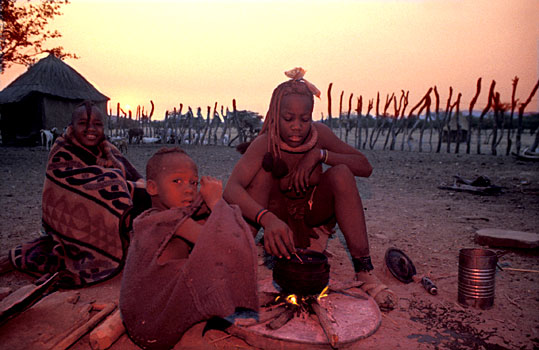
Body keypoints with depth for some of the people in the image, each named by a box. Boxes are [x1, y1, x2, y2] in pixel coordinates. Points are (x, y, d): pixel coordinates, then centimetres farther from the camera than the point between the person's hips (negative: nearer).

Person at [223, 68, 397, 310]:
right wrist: (267, 219, -56)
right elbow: (231, 190, -37)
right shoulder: (266, 143, -22)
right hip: (280, 222, -2)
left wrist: (320, 154, -29)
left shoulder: (318, 134, -13)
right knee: (263, 166, -25)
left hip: (314, 217, 2)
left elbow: (365, 167, -13)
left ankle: (364, 271, -23)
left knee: (341, 172, -25)